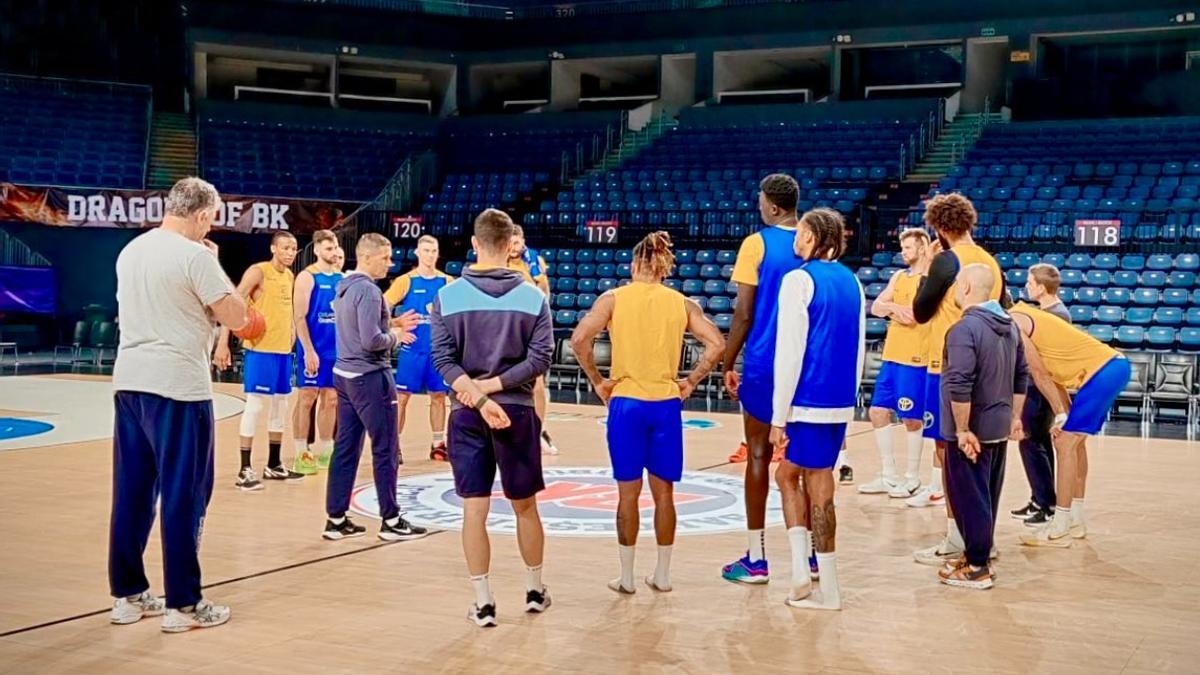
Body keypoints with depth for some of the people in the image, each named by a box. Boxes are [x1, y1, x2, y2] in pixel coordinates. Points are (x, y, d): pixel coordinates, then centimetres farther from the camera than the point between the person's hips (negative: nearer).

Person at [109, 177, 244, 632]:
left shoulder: (131, 251, 12)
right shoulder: (194, 256, -12)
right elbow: (235, 317, -8)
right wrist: (215, 264, 3)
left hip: (129, 380, 8)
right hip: (178, 385, -7)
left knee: (132, 492, 12)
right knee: (185, 496, 0)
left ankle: (127, 595, 20)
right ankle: (183, 605, 5)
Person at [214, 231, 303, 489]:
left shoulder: (290, 276, 12)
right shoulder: (258, 272, -11)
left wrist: (291, 330, 11)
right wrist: (223, 343, -21)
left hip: (283, 349, 8)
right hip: (260, 348, -8)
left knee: (280, 406, 13)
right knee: (255, 405, -7)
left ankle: (274, 465, 23)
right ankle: (245, 470, -4)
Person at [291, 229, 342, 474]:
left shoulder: (342, 278, 11)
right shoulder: (307, 277, -8)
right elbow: (299, 317, -13)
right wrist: (309, 350, -19)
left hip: (337, 349, 6)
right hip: (313, 348, -6)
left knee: (331, 399, 9)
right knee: (307, 399, -2)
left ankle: (325, 452, 17)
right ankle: (301, 455, 3)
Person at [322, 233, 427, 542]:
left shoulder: (344, 288, 12)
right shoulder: (368, 290, -18)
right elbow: (372, 341, -24)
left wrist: (391, 324, 15)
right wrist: (394, 336, -6)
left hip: (345, 374, 9)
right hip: (370, 377, -9)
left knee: (346, 448, 11)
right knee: (385, 450, 0)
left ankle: (336, 520, 14)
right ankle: (391, 521, 6)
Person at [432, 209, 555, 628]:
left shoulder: (447, 296, -2)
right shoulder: (533, 297, -3)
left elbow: (443, 359, -9)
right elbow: (540, 358, -9)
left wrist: (479, 395, -14)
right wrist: (492, 387, -9)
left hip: (467, 416, 0)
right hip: (518, 411, 1)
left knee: (474, 510, 4)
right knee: (525, 507, 15)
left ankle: (483, 603, 6)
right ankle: (534, 590, 28)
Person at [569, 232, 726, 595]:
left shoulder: (614, 298, -2)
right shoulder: (682, 303, 4)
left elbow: (579, 339, -13)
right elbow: (717, 344, -5)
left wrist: (597, 381, -2)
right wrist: (691, 381, 4)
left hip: (626, 402, -2)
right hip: (666, 404, 2)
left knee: (628, 492, 6)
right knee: (664, 492, 12)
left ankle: (626, 577, 14)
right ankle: (662, 575, 20)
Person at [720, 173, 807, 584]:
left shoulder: (757, 244, -8)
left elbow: (744, 313, -11)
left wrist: (728, 364, -2)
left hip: (764, 365, -4)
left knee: (759, 455, 2)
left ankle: (756, 560, 4)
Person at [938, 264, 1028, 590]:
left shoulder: (964, 329, -20)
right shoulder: (1009, 326, 8)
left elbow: (960, 387, -26)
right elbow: (1022, 376, 16)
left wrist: (962, 430, -20)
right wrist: (1015, 416, 23)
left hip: (971, 432, -9)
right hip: (999, 428, 9)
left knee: (970, 498, 0)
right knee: (988, 496, 18)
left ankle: (976, 568, 6)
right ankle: (977, 553, 30)